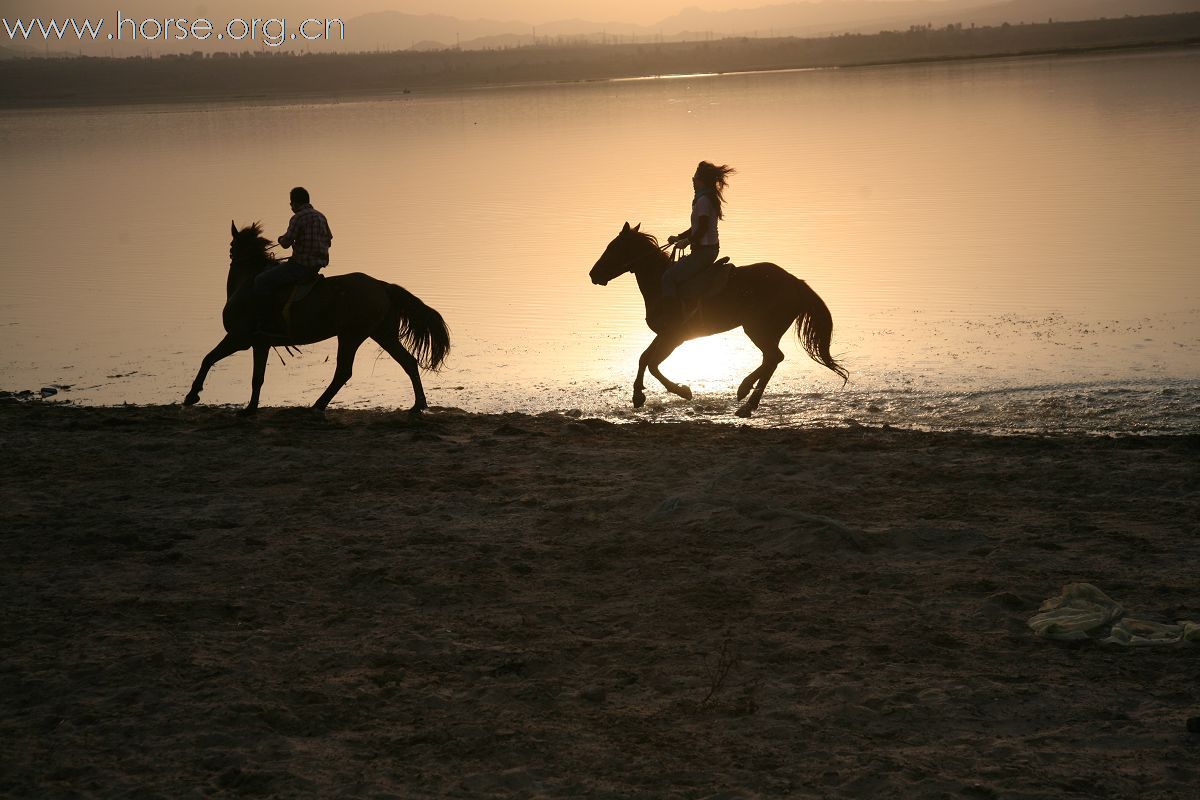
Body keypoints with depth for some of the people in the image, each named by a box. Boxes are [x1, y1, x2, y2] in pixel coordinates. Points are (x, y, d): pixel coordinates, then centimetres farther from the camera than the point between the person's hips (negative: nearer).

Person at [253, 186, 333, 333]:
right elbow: (328, 240, 23)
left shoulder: (298, 217, -15)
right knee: (277, 267, 32)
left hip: (301, 266, -10)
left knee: (261, 281, -8)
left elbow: (286, 242, -16)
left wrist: (281, 239, 6)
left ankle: (264, 326, -14)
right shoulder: (321, 217, 12)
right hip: (317, 265, 10)